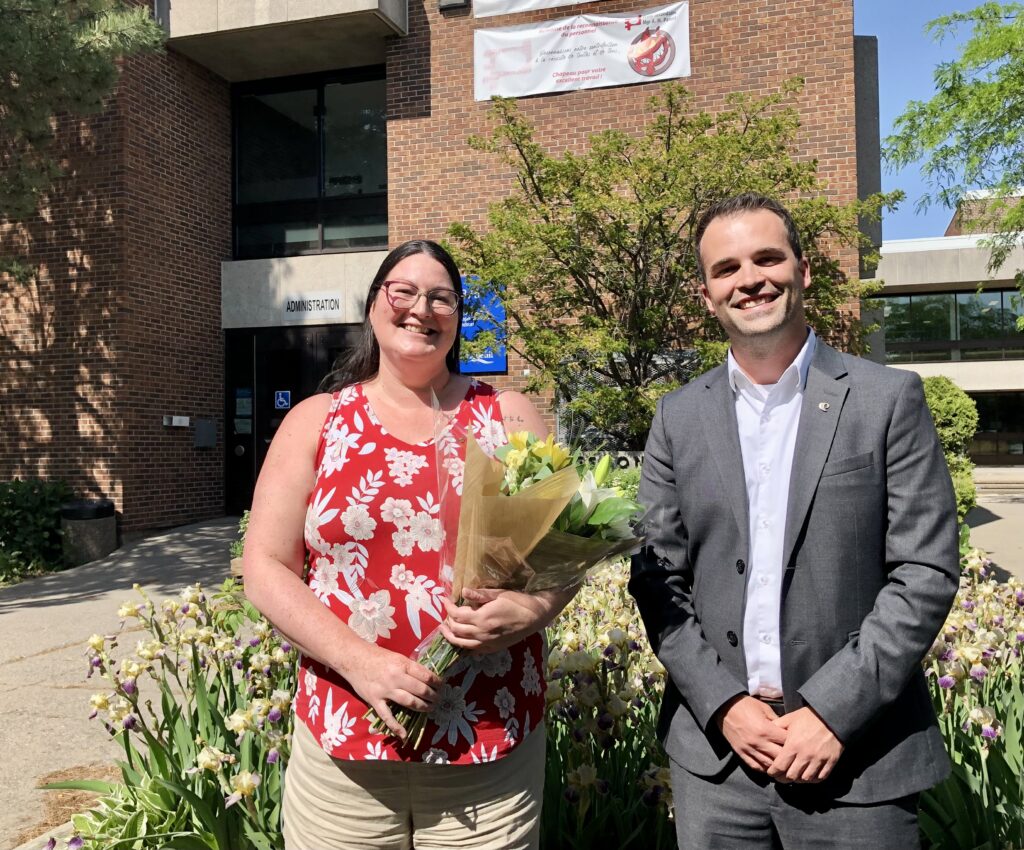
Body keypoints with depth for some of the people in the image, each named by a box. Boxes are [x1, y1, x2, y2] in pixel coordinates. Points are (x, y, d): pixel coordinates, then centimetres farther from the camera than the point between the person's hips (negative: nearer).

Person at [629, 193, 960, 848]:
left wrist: (834, 710, -12)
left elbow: (926, 572, -7)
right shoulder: (680, 418, 3)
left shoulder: (889, 399, -3)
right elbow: (658, 578, 2)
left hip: (857, 756, -1)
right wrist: (723, 705, -8)